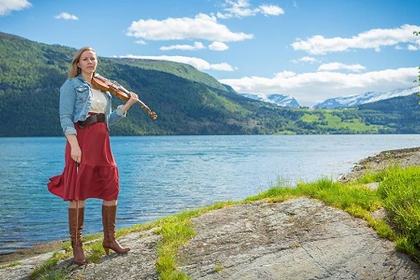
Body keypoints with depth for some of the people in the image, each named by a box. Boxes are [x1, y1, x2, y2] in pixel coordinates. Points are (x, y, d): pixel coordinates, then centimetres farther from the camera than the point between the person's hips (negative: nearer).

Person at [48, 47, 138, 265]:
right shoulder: (71, 85, 1)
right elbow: (65, 117, -8)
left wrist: (128, 104, 9)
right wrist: (74, 144, -19)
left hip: (102, 142, 6)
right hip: (81, 139, -6)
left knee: (111, 189, 6)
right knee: (78, 193, -2)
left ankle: (109, 239, 20)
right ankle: (76, 245, 8)